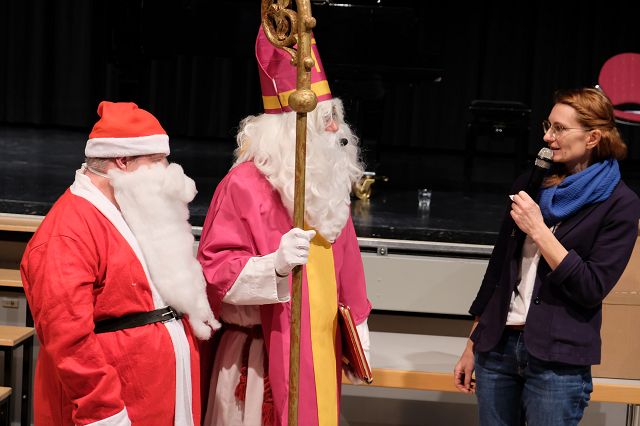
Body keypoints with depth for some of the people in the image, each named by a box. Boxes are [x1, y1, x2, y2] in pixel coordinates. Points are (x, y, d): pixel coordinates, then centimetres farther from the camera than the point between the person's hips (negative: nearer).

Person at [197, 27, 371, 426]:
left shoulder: (329, 183, 9)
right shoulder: (244, 185, -16)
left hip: (319, 353, 7)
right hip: (262, 358, -7)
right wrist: (275, 264, -33)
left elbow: (346, 268, 17)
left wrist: (357, 333, 19)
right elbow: (215, 273, -18)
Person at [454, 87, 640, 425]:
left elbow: (593, 288, -13)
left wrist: (538, 230, -17)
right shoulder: (531, 184, 8)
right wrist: (473, 344, 15)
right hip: (496, 346, 5)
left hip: (557, 360, -5)